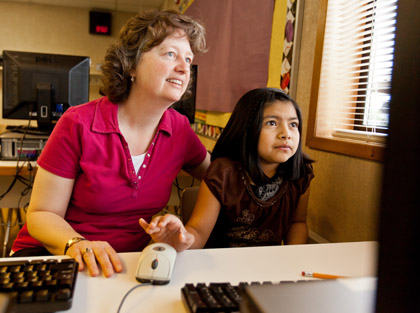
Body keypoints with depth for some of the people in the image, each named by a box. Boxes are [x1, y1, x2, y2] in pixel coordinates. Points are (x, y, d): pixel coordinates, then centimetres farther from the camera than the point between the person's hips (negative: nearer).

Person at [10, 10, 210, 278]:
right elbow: (42, 214, -9)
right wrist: (77, 245, -29)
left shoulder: (180, 129, -2)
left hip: (129, 264, 5)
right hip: (57, 256, -4)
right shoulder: (79, 125, -13)